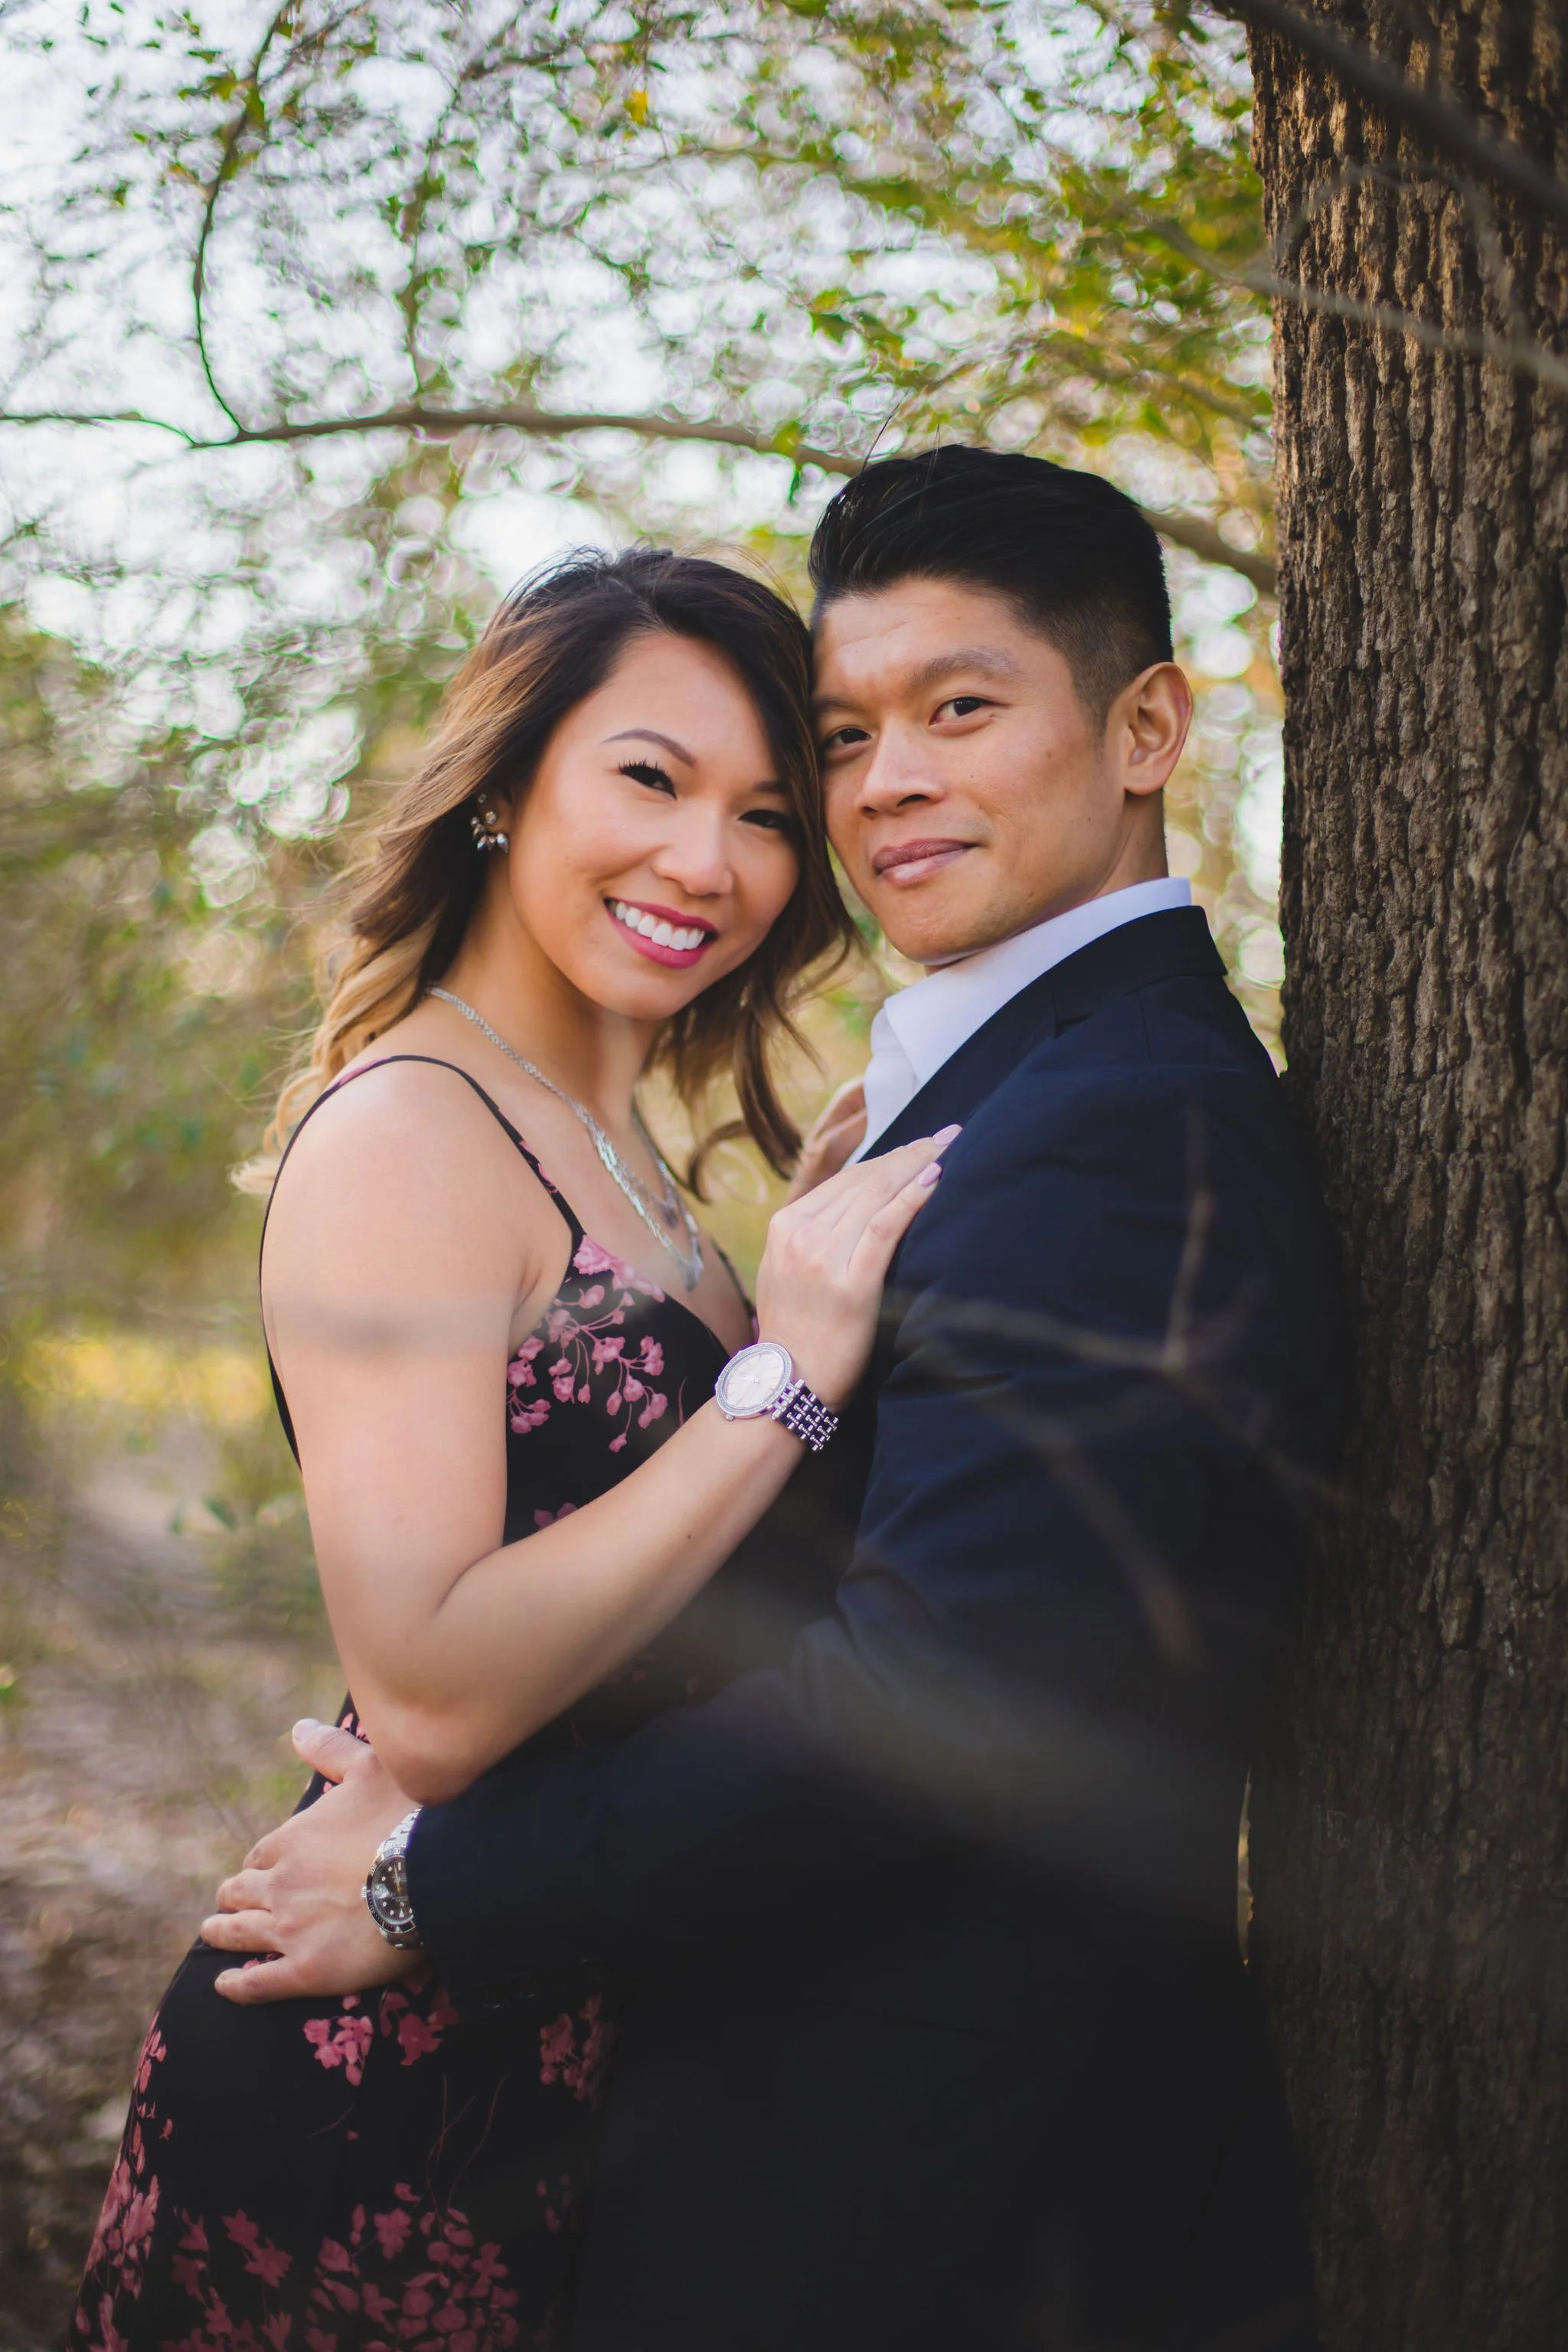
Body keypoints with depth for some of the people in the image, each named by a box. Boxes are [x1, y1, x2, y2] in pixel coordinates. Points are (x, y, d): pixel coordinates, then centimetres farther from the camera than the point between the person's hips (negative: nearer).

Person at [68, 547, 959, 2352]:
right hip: (396, 2077, -9)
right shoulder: (404, 1133, -18)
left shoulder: (601, 1137, 11)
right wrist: (791, 1375, -24)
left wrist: (844, 1228, 7)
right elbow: (430, 1697, -26)